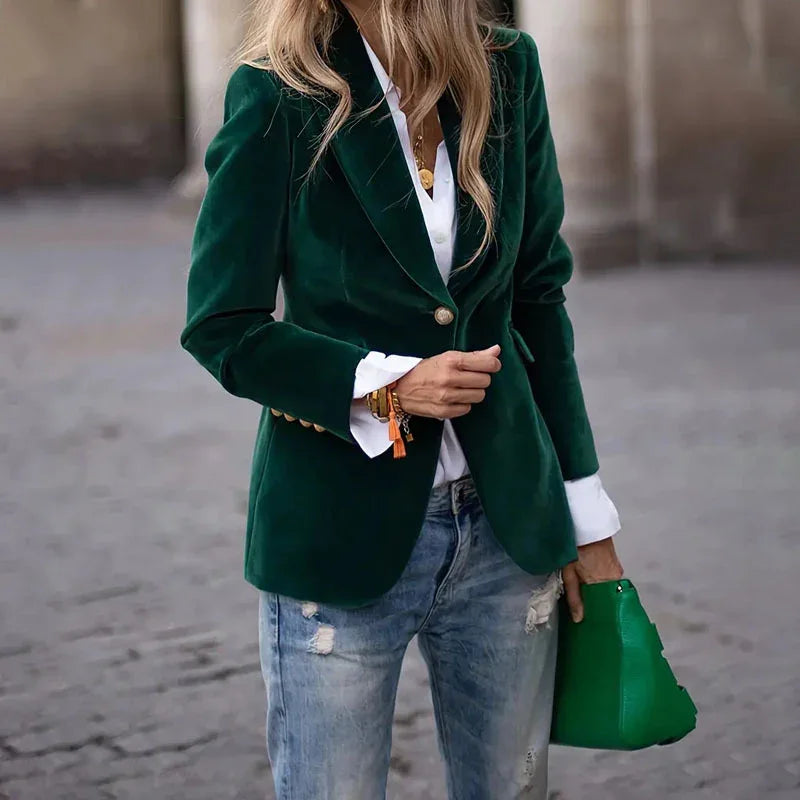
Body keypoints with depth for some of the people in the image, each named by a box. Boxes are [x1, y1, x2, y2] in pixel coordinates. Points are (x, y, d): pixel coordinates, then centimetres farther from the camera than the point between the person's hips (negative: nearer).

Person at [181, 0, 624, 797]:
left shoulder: (507, 71, 2)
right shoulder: (279, 93, -8)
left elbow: (538, 298, 8)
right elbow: (222, 329, -5)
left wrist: (585, 517, 9)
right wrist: (386, 386, -18)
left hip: (505, 524, 4)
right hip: (342, 534, -3)